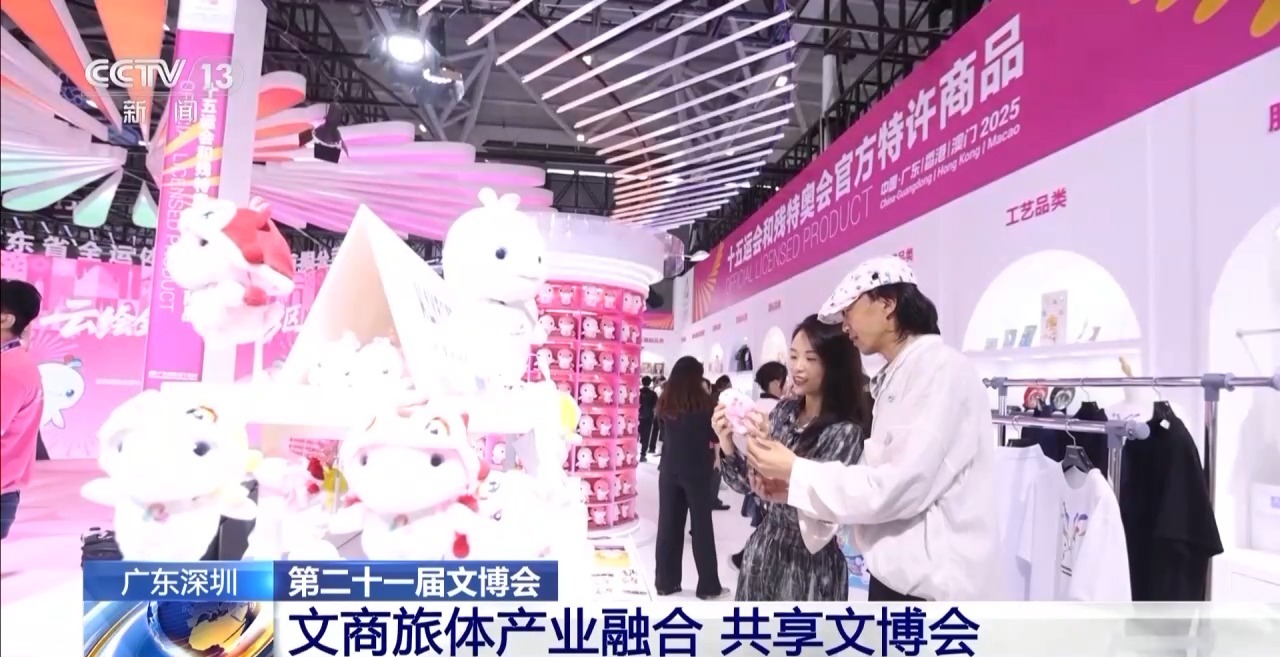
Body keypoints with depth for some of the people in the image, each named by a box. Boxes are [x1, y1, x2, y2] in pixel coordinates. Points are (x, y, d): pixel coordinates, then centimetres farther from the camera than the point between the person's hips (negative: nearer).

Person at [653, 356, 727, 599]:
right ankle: (708, 585, 13)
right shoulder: (705, 402, -10)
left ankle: (665, 581, 15)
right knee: (701, 526, 5)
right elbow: (716, 436, -1)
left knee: (668, 525, 9)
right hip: (697, 470, -4)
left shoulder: (666, 402, 2)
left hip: (669, 469, 4)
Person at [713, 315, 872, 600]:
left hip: (808, 564, -5)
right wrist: (727, 444, -13)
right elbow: (748, 484, 4)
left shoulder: (847, 430, -15)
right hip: (763, 550, 5)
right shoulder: (784, 411, 1)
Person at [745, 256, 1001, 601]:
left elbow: (901, 486, -22)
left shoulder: (944, 370, -15)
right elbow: (878, 474, 9)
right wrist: (791, 486, 0)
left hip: (935, 585, -8)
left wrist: (796, 472, -15)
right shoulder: (896, 378, 14)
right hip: (895, 575, 9)